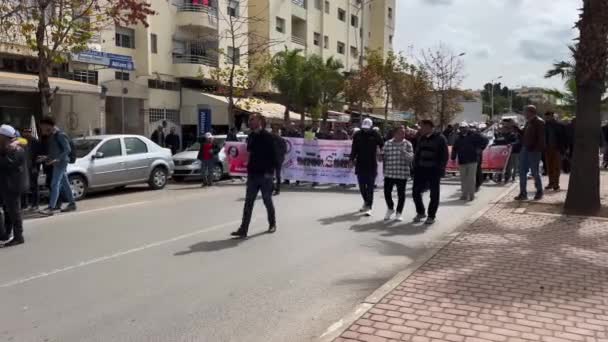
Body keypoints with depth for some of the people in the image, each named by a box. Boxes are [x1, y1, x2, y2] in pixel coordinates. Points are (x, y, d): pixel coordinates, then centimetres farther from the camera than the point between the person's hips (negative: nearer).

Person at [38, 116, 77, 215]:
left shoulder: (60, 135, -14)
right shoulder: (51, 136, 13)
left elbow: (68, 149, -18)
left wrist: (57, 159, -24)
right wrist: (47, 157, 10)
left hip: (61, 162, -9)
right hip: (56, 163, 9)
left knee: (54, 184, -13)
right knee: (65, 184, 14)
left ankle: (51, 208, -16)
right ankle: (72, 204, 21)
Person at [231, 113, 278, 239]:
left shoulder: (267, 137, -8)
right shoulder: (251, 136, 10)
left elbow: (273, 155, -12)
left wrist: (270, 171, -16)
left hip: (265, 175, -5)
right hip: (252, 174, 5)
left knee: (267, 201, 8)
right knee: (248, 203, 1)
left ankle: (272, 224, 28)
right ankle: (243, 230, 0)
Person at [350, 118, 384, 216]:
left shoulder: (375, 135, -3)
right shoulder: (357, 135, 4)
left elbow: (382, 146, -1)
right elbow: (354, 149, 5)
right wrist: (352, 158, -6)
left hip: (372, 165, -3)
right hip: (360, 164, 3)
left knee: (370, 187, -2)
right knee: (361, 186, 10)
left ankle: (369, 207, 1)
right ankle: (366, 202, 34)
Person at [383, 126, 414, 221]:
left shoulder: (407, 144, 1)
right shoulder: (387, 144, 5)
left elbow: (411, 158, -7)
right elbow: (384, 157, 11)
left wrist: (404, 152, -25)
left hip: (402, 174, -1)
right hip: (389, 173, 1)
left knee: (401, 194, 5)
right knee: (387, 192, 2)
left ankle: (399, 213, 22)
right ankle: (390, 208, 29)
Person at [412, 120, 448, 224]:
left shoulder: (440, 138, -6)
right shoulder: (421, 138, 11)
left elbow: (444, 156, -7)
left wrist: (440, 169, -13)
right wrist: (415, 166, 7)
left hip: (434, 171, -5)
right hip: (421, 169, 5)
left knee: (434, 194, 4)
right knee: (415, 191, 3)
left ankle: (431, 216, 15)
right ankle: (420, 212, 21)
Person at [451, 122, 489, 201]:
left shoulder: (474, 135, -2)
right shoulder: (459, 138, 11)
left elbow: (485, 140, 1)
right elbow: (454, 149, 16)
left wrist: (480, 148, -4)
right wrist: (453, 158, 11)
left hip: (472, 160, -4)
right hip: (462, 161, 4)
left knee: (471, 178, -4)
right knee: (463, 179, 7)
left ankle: (471, 195, 2)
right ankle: (464, 195, 15)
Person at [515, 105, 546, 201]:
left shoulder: (539, 122, -9)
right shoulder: (528, 122, 16)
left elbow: (541, 138, -15)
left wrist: (538, 149, -21)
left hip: (534, 151, -8)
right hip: (525, 149, 8)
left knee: (535, 172, 1)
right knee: (522, 172, 6)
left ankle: (539, 192, 16)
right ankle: (523, 193, 11)